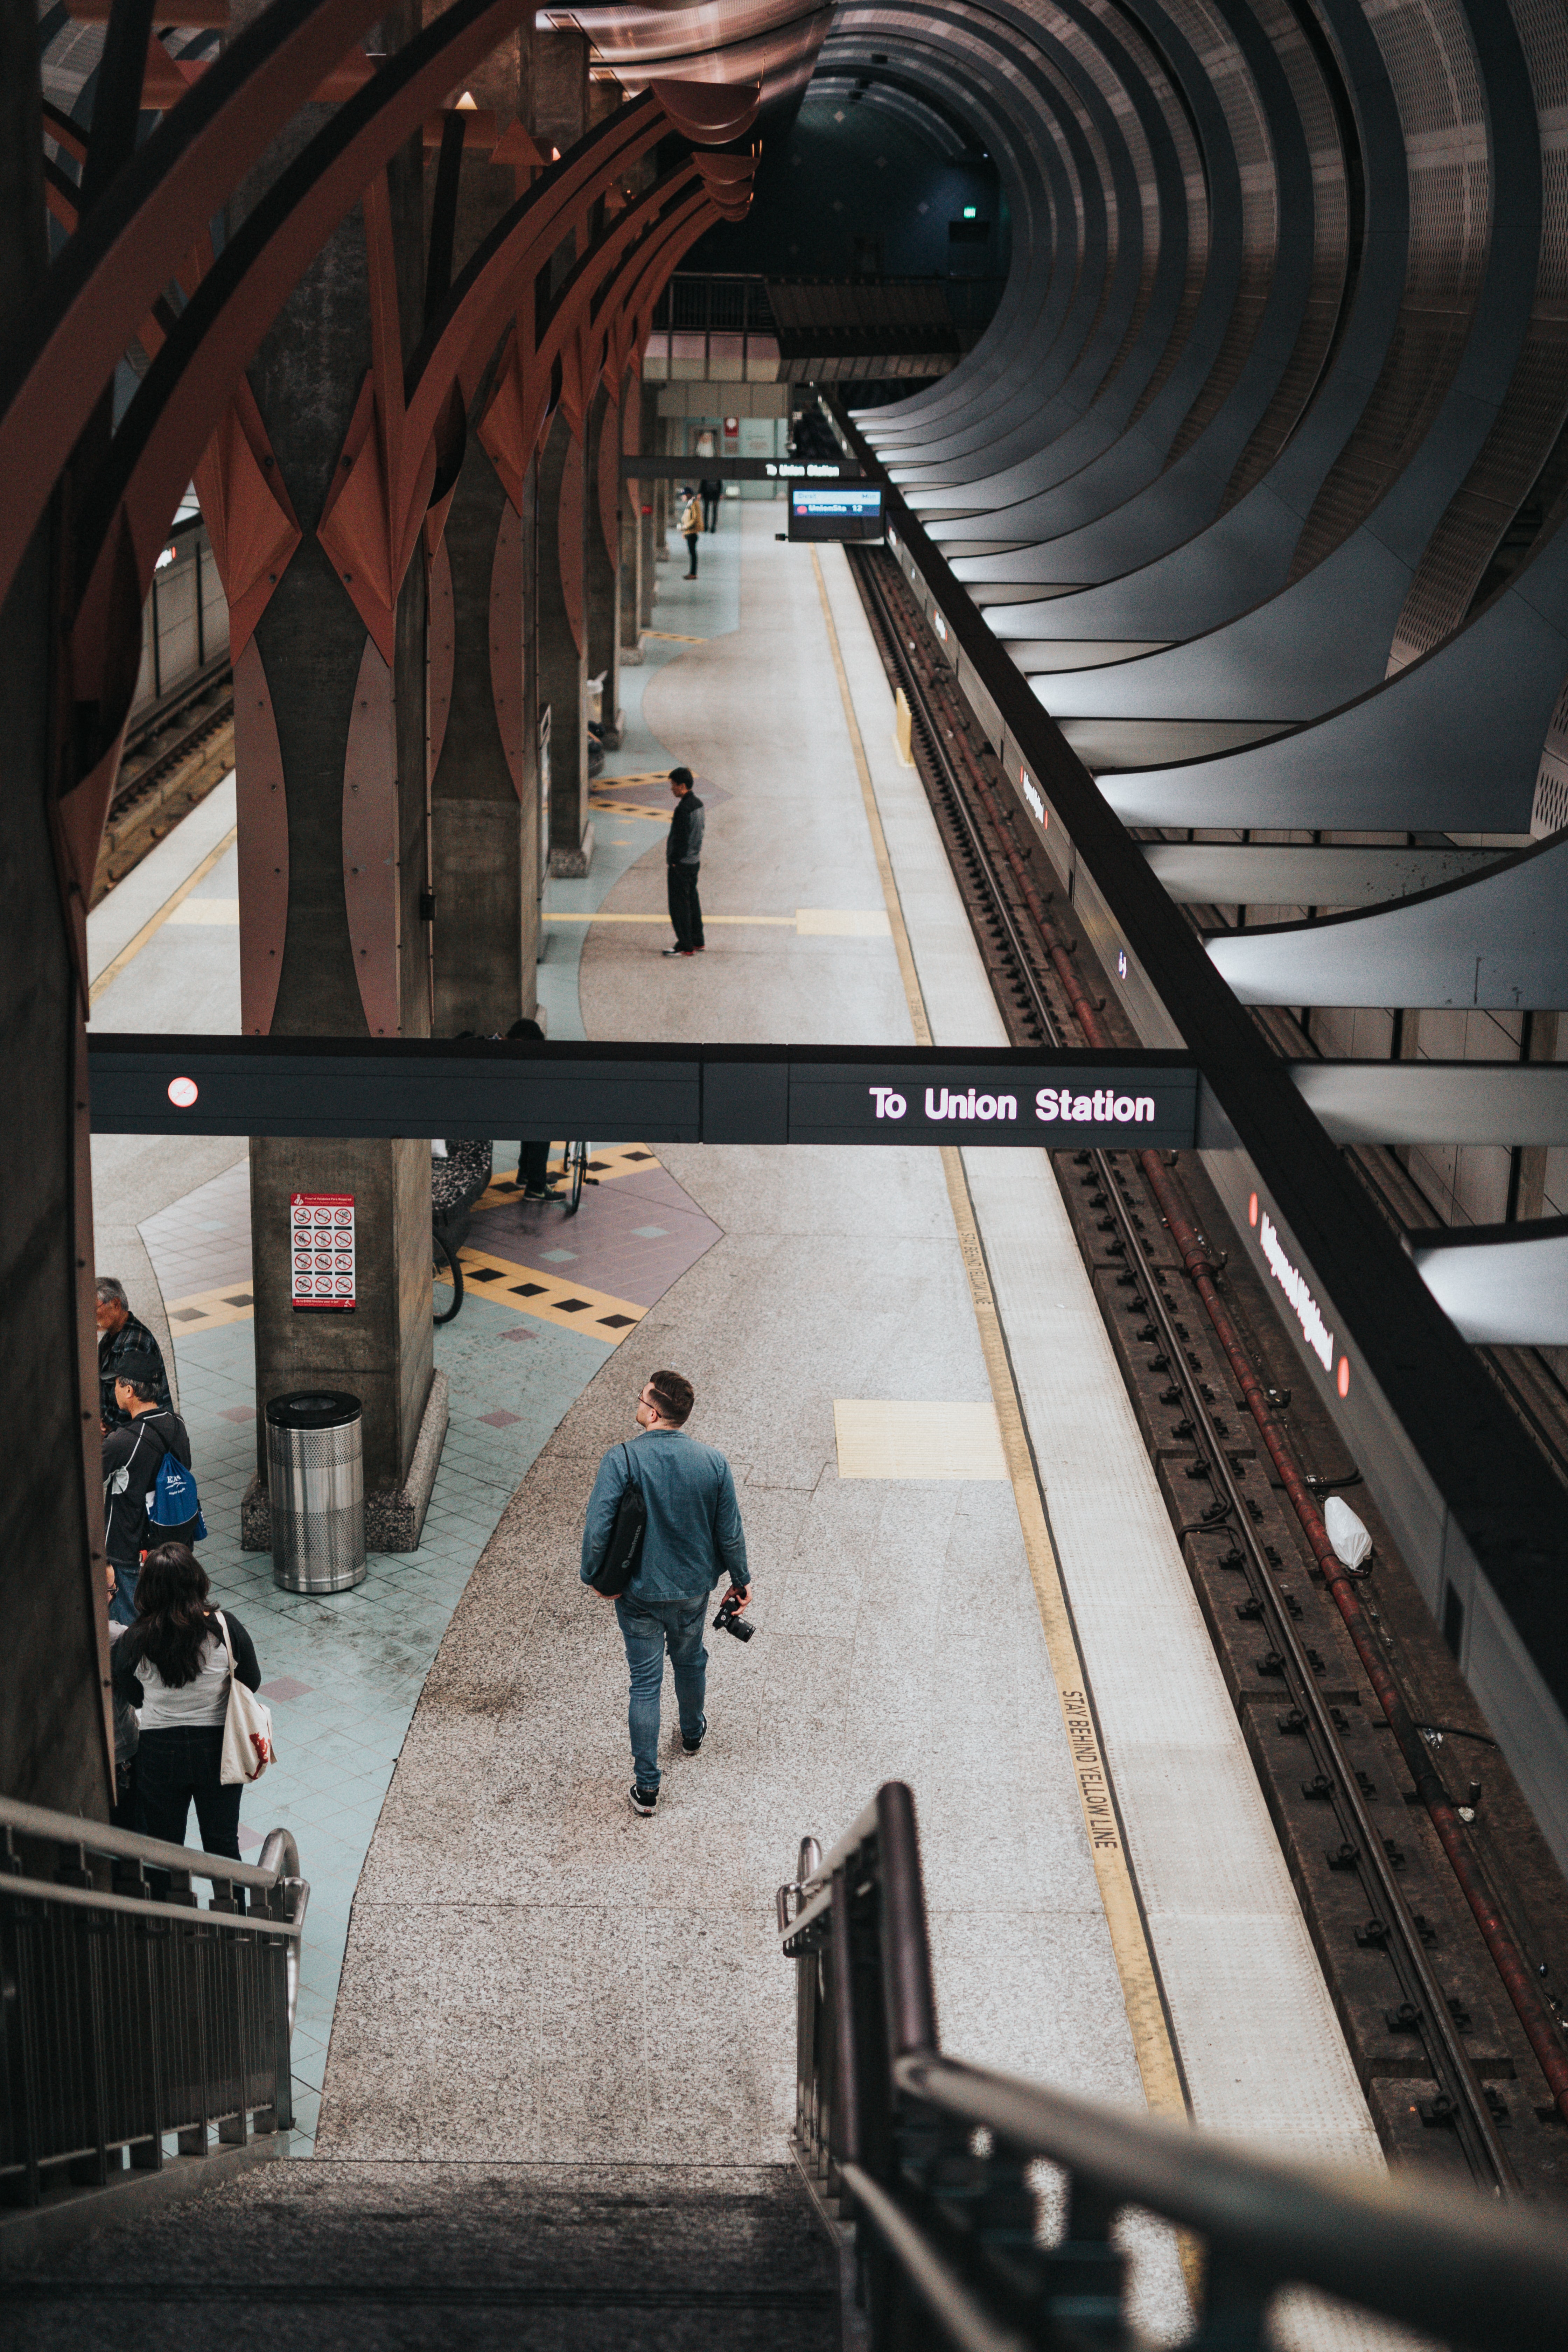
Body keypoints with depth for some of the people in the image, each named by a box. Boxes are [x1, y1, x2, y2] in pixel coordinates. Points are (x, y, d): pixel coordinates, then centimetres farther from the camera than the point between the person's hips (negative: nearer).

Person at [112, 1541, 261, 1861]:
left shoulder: (132, 1643, -17)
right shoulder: (226, 1628, -18)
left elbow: (135, 1698, 0)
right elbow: (251, 1683, -4)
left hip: (159, 1754, 0)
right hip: (217, 1749, 1)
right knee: (223, 1846, 18)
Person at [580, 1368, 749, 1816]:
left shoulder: (622, 1459, -24)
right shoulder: (713, 1462, -14)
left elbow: (598, 1527, -23)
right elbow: (730, 1533, -5)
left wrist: (595, 1575, -5)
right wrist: (740, 1580, 11)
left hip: (640, 1590, -3)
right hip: (693, 1587, 3)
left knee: (645, 1681, 8)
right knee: (690, 1660, 28)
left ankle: (646, 1787, 12)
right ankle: (692, 1732, 53)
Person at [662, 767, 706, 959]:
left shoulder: (683, 809, -23)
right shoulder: (698, 804, 6)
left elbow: (681, 839, -23)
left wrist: (673, 862, -15)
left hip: (681, 865, -10)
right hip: (695, 862, 10)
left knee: (679, 905, -1)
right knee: (692, 901, 18)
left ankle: (685, 947, 3)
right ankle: (698, 942, 25)